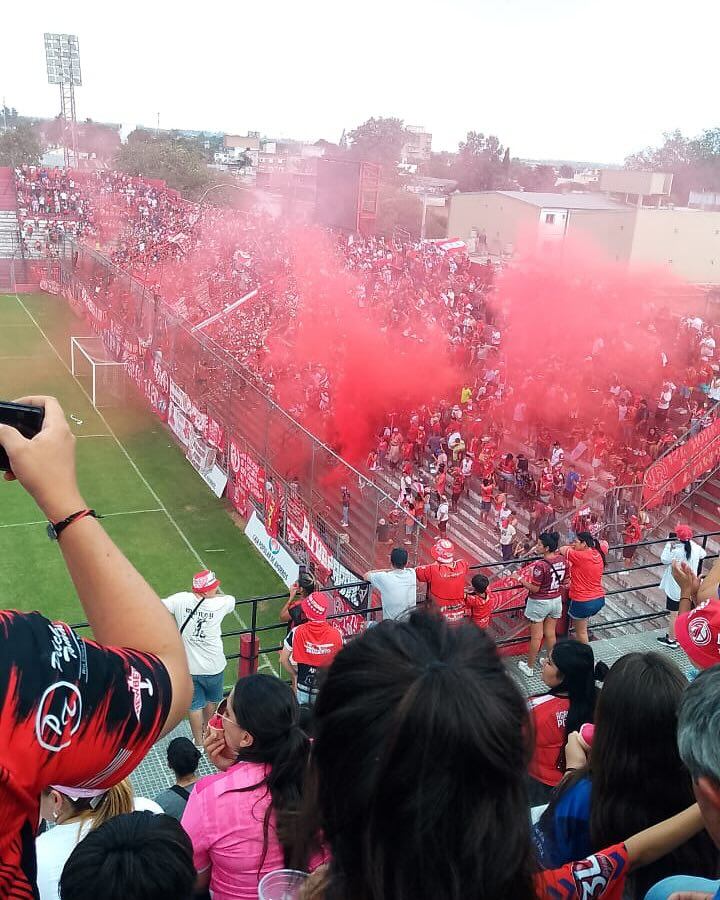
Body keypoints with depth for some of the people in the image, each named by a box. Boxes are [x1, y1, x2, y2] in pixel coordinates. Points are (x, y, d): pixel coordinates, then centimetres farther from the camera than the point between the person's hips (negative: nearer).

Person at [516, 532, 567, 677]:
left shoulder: (540, 565, -28)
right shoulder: (562, 560, -7)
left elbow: (534, 588, -21)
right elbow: (564, 581, 6)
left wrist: (521, 580, -8)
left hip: (539, 603, -6)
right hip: (556, 600, 6)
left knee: (536, 636, 7)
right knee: (550, 634, 21)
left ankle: (530, 667, 22)